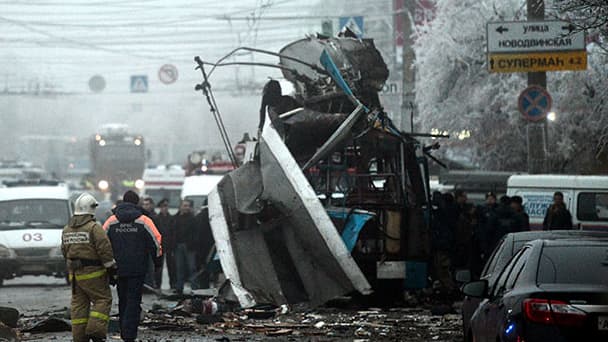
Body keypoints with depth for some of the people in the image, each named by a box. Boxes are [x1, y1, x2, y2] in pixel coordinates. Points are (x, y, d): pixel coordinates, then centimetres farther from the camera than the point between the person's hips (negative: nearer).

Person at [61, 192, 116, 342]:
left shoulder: (67, 230, 11)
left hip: (74, 273, 7)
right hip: (93, 273, -7)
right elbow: (105, 250, -15)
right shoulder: (94, 228, -13)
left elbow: (65, 251, 18)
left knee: (78, 303, 10)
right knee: (102, 299, 0)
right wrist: (111, 268, -6)